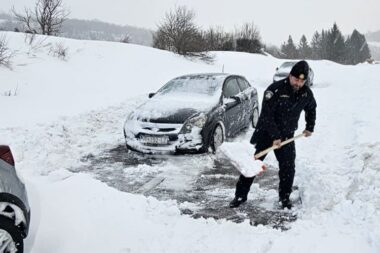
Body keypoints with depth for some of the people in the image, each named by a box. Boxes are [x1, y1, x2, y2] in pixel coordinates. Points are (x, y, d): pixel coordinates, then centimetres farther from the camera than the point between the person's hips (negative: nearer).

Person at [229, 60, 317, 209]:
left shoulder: (306, 93, -4)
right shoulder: (275, 89, -22)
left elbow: (311, 109, 20)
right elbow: (267, 115, -24)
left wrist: (310, 127, 18)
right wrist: (275, 136, -26)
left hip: (287, 135, 4)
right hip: (265, 132, -4)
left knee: (288, 167, 1)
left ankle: (285, 197, 20)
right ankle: (240, 195, 9)